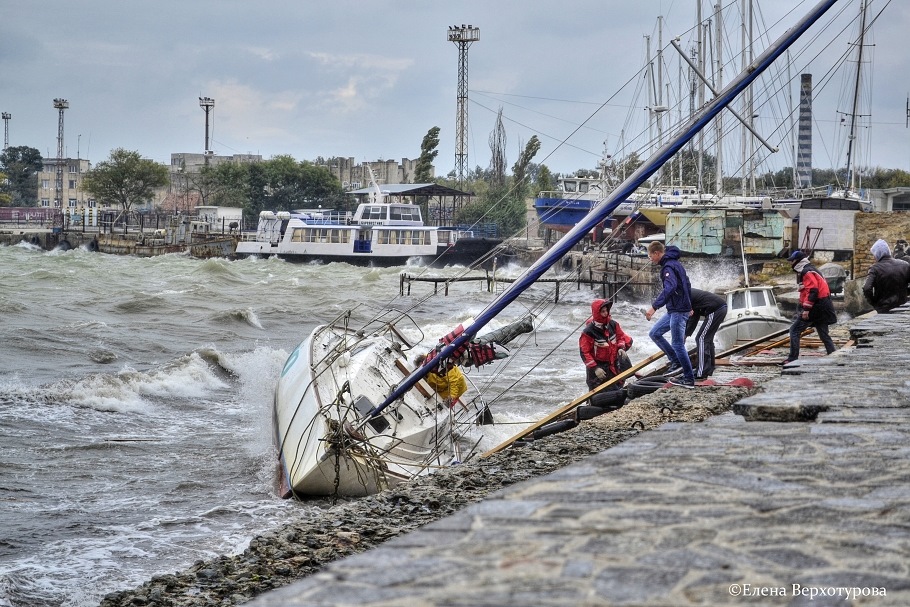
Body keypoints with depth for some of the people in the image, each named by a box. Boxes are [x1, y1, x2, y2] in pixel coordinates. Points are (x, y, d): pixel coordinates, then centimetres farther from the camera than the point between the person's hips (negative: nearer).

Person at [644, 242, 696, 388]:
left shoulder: (668, 266, -17)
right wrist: (689, 306, 35)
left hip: (678, 311, -10)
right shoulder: (676, 264, 15)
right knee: (654, 333, 13)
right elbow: (687, 285, 26)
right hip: (674, 310, 10)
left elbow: (670, 288, -34)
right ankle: (675, 360, 17)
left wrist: (654, 307, -40)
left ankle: (689, 379, 0)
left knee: (678, 344, -5)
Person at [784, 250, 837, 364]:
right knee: (824, 335, 14)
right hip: (822, 309, 10)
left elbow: (812, 291, -23)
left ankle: (792, 358, -6)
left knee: (794, 330, -6)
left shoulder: (807, 272, -13)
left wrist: (806, 309, -25)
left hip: (815, 307, -10)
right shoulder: (811, 270, 20)